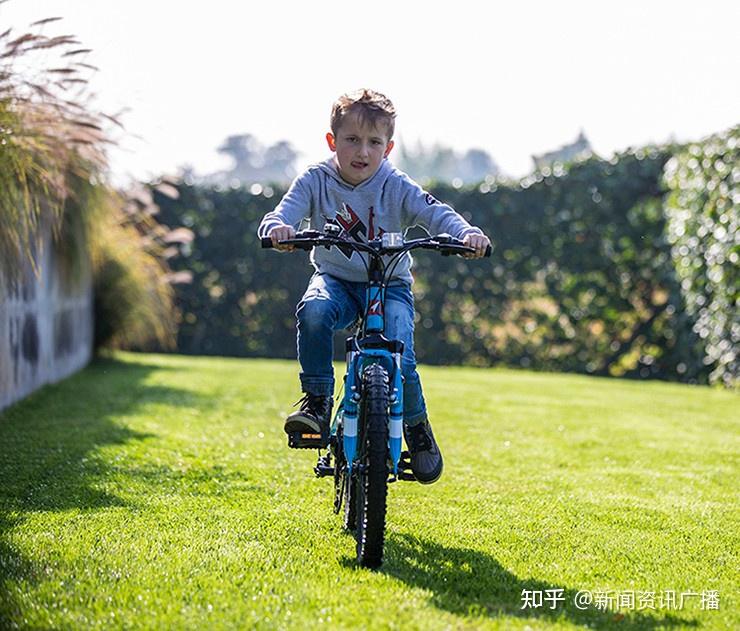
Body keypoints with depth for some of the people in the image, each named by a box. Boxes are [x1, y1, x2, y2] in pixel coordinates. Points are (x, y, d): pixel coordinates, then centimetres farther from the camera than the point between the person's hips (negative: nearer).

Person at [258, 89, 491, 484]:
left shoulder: (396, 187, -8)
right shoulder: (316, 180, -6)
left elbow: (435, 214, -19)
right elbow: (284, 211, -19)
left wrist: (466, 233, -41)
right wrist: (277, 229, -44)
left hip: (389, 285, -1)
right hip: (335, 278, 1)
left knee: (398, 361, -23)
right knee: (313, 311, -35)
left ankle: (417, 427, 5)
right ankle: (317, 401, -19)